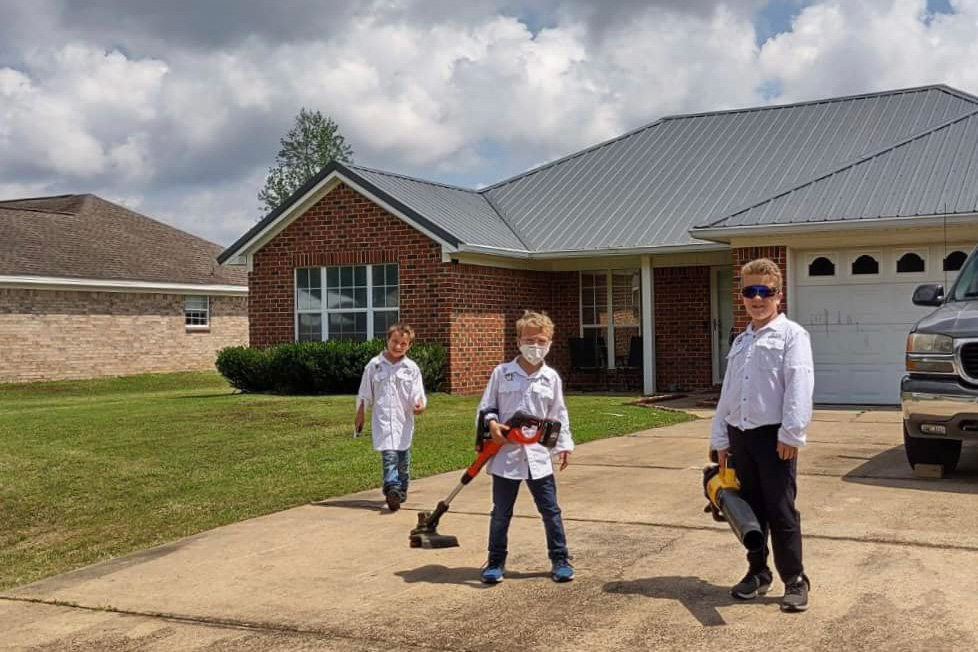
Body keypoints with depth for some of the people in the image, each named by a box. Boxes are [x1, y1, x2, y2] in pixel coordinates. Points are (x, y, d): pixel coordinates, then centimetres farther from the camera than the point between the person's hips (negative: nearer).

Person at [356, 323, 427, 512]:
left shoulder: (411, 368, 2)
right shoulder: (374, 365, 1)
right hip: (382, 420, -2)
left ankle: (401, 491, 28)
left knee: (403, 459, 11)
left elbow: (417, 395, -1)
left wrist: (420, 404, -23)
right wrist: (359, 416, 13)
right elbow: (364, 394, 10)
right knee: (389, 455, -17)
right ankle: (392, 489, -28)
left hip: (404, 421, 2)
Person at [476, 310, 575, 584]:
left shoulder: (551, 378, 4)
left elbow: (559, 416, 9)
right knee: (501, 513, 9)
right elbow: (485, 407, 4)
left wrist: (564, 446, 4)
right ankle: (496, 561, 22)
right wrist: (491, 424, -15)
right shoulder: (502, 373, -2)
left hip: (538, 456, 1)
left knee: (550, 510, 7)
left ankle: (560, 559, 20)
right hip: (505, 454, -1)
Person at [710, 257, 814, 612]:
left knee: (781, 512, -1)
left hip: (774, 435, -6)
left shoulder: (791, 334, -5)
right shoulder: (741, 341, 17)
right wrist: (720, 438, 14)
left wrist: (791, 433, -21)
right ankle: (757, 573, 26)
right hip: (740, 436, 6)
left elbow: (799, 385, -15)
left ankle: (795, 581, 9)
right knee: (750, 510, 14)